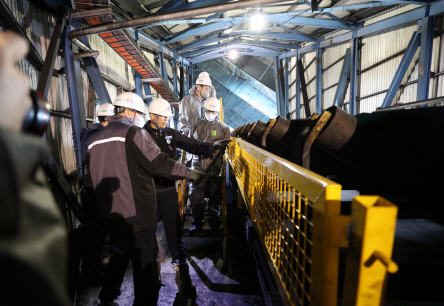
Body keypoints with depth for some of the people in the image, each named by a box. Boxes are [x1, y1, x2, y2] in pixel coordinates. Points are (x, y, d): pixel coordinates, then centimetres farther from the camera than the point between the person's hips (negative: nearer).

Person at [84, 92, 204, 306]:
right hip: (136, 215, -8)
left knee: (119, 256, 27)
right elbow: (159, 164, -20)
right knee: (145, 265, 5)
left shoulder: (96, 140, 11)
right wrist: (191, 173, -11)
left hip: (110, 215, 8)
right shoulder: (134, 133, -12)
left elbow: (89, 181, 15)